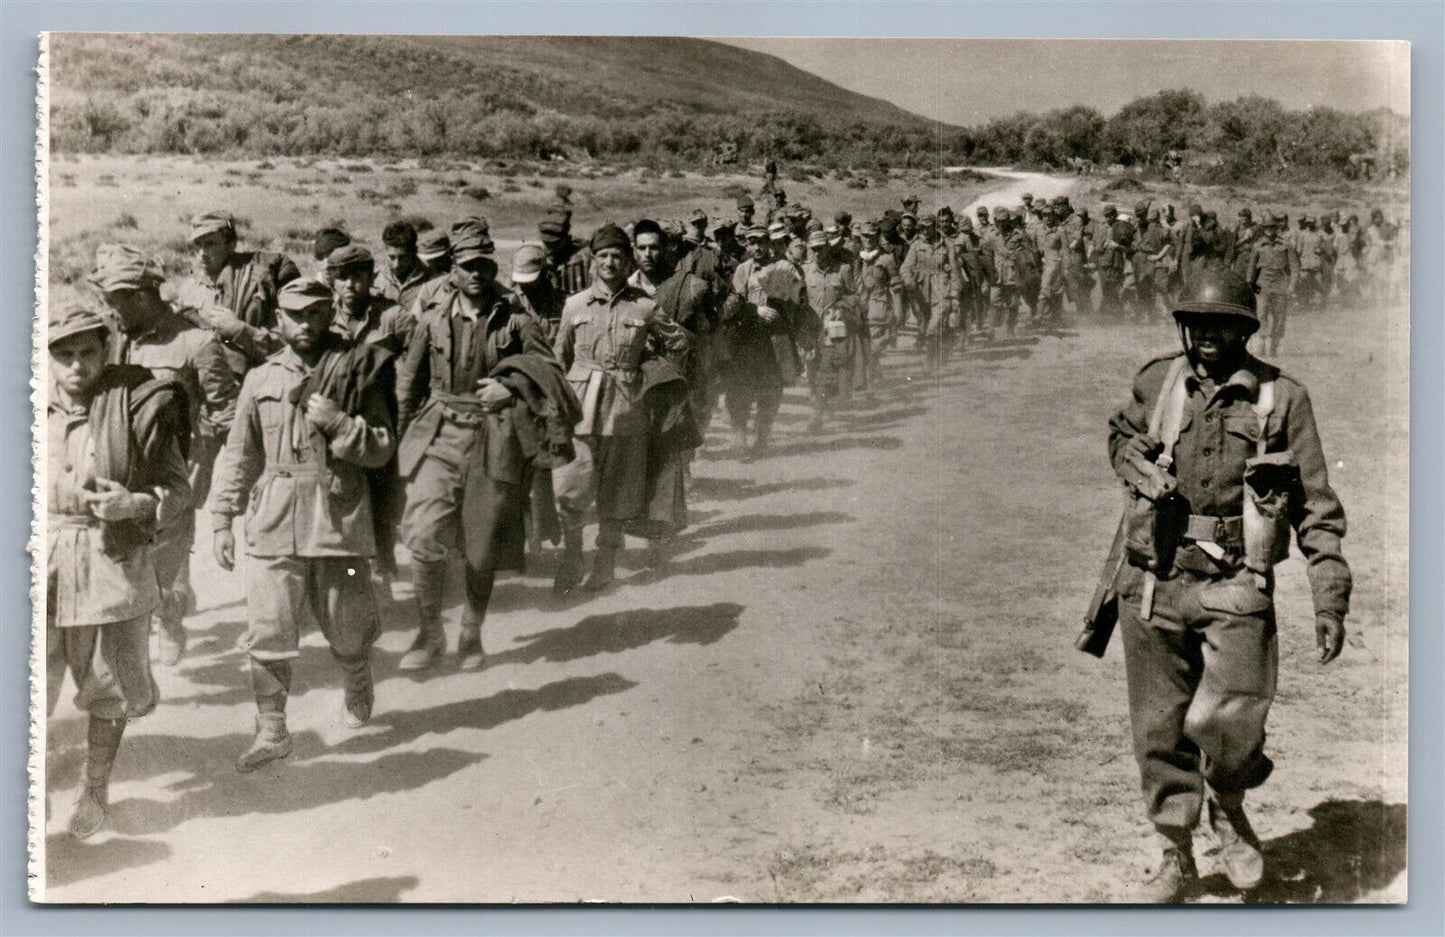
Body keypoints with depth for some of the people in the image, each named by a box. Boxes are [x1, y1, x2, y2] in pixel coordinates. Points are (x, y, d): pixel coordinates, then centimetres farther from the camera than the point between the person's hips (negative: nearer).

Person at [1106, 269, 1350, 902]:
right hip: (1154, 585, 3)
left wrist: (1330, 600, -1)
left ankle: (1229, 808, 15)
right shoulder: (1158, 383, 6)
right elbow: (1121, 437, 29)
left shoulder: (1281, 398, 0)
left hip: (1235, 588, -3)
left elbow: (1318, 509, 4)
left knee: (1227, 717, -19)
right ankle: (1175, 859, 26)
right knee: (1158, 730, 8)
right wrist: (1144, 472, 6)